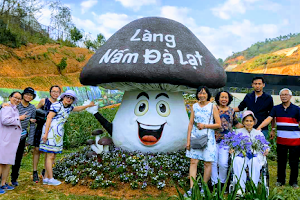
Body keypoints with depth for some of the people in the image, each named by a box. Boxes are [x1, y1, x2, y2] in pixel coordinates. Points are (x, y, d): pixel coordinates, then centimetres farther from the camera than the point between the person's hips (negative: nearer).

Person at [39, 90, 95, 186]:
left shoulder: (68, 108, 17)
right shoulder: (57, 105, -8)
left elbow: (78, 108, 36)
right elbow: (49, 118, -12)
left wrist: (88, 105, 31)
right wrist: (45, 133, -17)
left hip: (58, 133, 8)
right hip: (51, 130, -8)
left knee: (52, 156, 8)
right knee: (50, 155, -5)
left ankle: (46, 178, 13)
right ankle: (50, 179, 0)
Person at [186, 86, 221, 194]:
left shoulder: (212, 107, -1)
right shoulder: (194, 106, 7)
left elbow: (218, 124, -2)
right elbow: (190, 124, 7)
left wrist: (205, 125, -14)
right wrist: (188, 140, 3)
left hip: (208, 138, -2)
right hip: (195, 137, 2)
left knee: (207, 163, 4)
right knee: (193, 162, -2)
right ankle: (192, 188, 2)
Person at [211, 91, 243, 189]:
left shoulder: (231, 111, 14)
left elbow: (236, 124, 20)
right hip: (214, 139, -1)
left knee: (223, 163, -4)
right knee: (213, 162, 2)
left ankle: (222, 182, 17)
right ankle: (214, 183, 17)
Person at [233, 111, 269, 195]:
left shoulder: (259, 133, 19)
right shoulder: (238, 132, 16)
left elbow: (265, 146, 15)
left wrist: (266, 150, -9)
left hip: (255, 155, 0)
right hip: (241, 154, 0)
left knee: (254, 162, -36)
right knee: (237, 161, -35)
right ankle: (240, 187, -29)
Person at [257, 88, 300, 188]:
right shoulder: (276, 108, 4)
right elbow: (269, 119, -7)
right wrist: (259, 127, -22)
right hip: (281, 140, 2)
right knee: (281, 161, 10)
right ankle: (280, 180, 25)